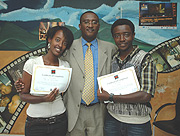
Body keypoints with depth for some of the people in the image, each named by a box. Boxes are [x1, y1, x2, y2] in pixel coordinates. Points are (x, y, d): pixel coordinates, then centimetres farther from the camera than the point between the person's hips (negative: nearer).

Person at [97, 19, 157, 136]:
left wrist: (111, 97, -17)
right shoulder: (111, 59, 4)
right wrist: (102, 91, -7)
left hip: (137, 123, -3)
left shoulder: (145, 59, -11)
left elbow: (145, 96, -19)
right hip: (112, 119, 4)